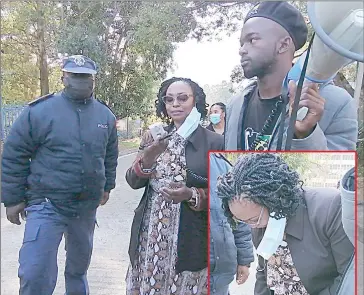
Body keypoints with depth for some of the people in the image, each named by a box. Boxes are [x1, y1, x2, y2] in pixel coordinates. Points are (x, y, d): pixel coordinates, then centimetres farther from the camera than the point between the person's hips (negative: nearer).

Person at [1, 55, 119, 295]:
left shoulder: (106, 115, 5)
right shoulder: (39, 110, -10)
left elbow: (110, 157, 17)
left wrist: (107, 186, 20)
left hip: (88, 206, 5)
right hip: (47, 205, -4)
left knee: (79, 267, 22)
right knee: (36, 275, -8)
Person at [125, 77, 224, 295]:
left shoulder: (214, 142, -7)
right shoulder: (156, 138, 5)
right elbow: (133, 182, 4)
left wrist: (192, 195, -22)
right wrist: (147, 159, -15)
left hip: (190, 241, -3)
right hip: (150, 237, 4)